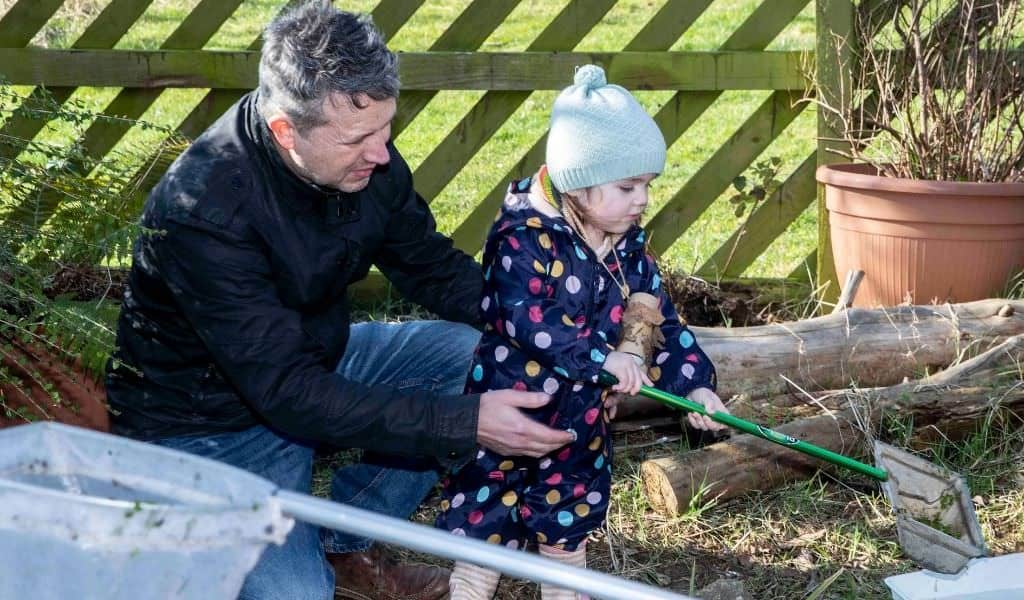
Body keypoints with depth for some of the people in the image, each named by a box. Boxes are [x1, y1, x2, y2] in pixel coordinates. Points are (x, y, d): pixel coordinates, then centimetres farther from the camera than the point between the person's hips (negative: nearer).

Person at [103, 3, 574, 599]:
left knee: (472, 354, -9)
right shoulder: (202, 210, -33)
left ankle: (344, 546, 4)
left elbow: (435, 269, 2)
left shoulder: (363, 156, -13)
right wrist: (467, 424, -34)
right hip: (213, 416, -7)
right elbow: (288, 392, -33)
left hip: (314, 360, 7)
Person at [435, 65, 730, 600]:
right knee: (483, 533, 5)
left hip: (581, 429, 6)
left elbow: (660, 322, 5)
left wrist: (694, 383, -7)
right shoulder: (524, 238, -21)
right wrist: (603, 355, -31)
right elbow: (526, 319, -30)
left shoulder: (628, 246, 2)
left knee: (568, 531, 21)